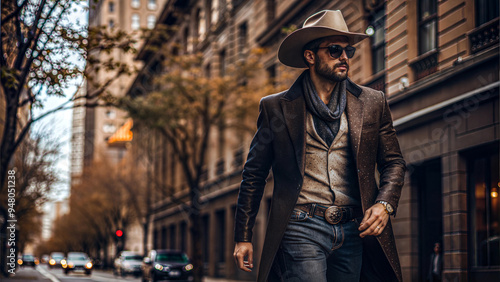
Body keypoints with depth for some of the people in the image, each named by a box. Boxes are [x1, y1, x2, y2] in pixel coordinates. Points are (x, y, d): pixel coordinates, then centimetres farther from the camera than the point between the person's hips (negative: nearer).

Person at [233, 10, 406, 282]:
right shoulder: (277, 107, 5)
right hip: (301, 229, -3)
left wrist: (384, 204, -4)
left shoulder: (372, 103, 11)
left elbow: (393, 162, 16)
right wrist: (243, 237, 6)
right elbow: (254, 175, 8)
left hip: (354, 231, 3)